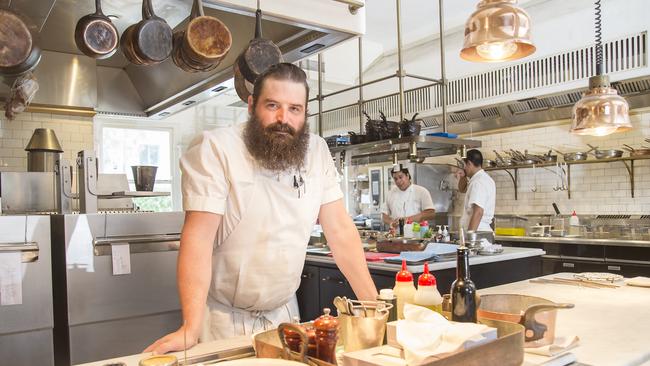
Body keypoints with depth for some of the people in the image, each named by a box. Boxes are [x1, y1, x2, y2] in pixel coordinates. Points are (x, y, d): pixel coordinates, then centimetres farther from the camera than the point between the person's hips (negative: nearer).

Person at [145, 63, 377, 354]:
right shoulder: (214, 148, -19)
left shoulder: (317, 151, -5)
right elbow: (199, 236, -23)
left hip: (284, 313, 5)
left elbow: (339, 229, -4)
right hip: (225, 318, -4)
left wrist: (373, 302, -9)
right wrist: (191, 328, -29)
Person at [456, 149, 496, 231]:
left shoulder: (478, 182, -16)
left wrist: (469, 234, -26)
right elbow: (462, 190, 31)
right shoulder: (484, 178, 16)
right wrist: (462, 177, 10)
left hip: (478, 232, -10)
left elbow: (478, 212, -25)